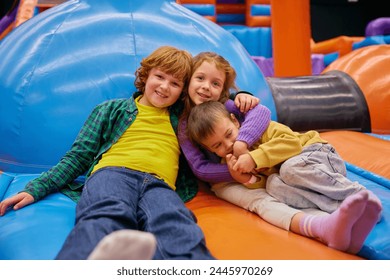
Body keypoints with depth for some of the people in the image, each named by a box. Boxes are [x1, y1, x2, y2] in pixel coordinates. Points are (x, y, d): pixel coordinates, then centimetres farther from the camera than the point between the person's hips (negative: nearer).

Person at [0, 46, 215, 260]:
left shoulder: (182, 117, 27)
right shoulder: (113, 109, 24)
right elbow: (79, 156, 19)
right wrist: (36, 188, 8)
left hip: (159, 184, 1)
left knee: (179, 228, -38)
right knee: (107, 217, -40)